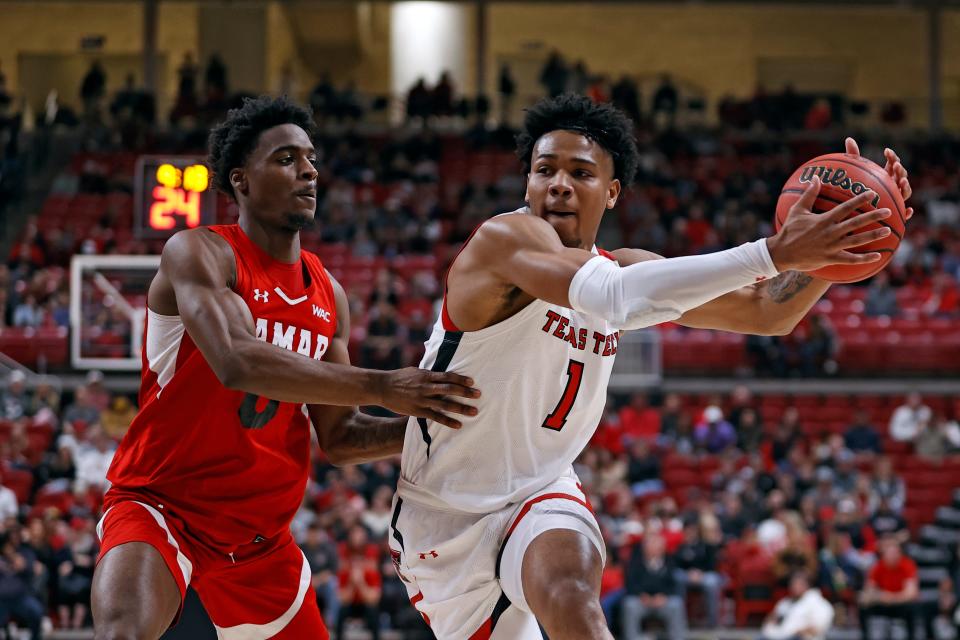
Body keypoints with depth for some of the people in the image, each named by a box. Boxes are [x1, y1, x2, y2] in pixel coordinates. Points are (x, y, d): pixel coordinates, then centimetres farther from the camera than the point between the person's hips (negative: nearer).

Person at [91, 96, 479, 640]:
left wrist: (428, 421, -6)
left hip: (261, 533, 7)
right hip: (162, 506, -7)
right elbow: (238, 364, -31)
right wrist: (381, 387, -32)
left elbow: (338, 437, 12)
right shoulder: (199, 254, -13)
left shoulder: (328, 294, 8)